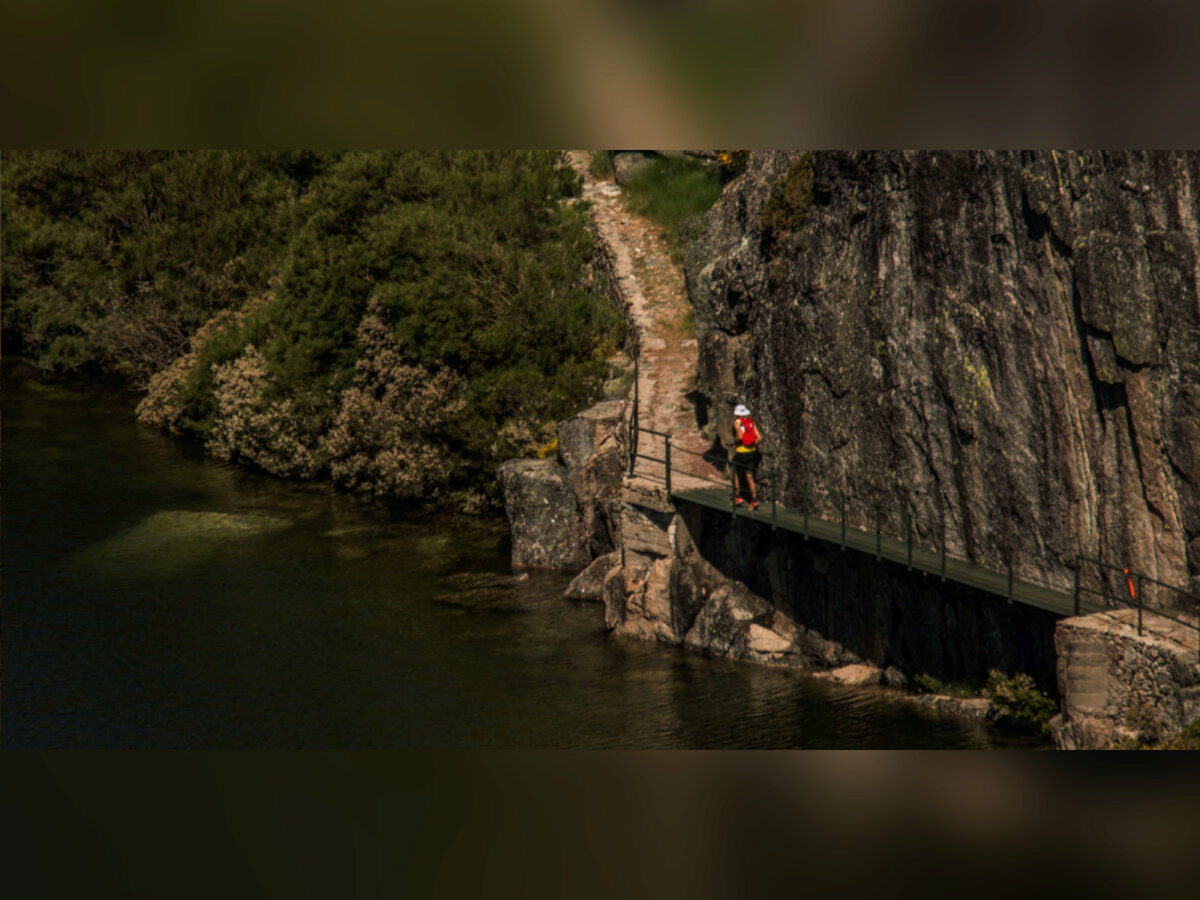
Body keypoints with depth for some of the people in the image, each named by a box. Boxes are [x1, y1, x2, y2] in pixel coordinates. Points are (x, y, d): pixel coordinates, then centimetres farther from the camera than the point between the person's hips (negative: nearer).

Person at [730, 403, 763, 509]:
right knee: (749, 477, 7)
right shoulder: (751, 422, 8)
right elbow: (759, 437, 2)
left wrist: (734, 442, -4)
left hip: (741, 452, -5)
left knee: (736, 474, 16)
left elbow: (739, 436, -23)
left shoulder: (737, 422, -8)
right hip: (752, 452, 5)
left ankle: (738, 496, 14)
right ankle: (754, 500, -1)